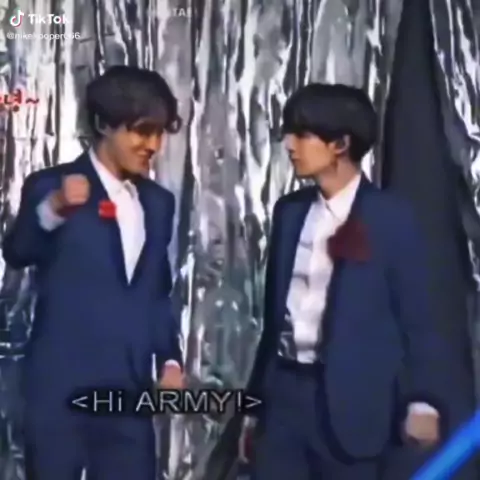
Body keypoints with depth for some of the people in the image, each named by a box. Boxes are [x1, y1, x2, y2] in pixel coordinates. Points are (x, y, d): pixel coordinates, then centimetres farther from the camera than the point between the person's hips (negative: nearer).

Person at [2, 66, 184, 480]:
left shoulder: (158, 202, 13)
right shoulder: (50, 186, -3)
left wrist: (170, 358, 8)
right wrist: (53, 209, -37)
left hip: (129, 390, 5)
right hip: (62, 387, -4)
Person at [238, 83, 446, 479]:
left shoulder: (390, 216, -6)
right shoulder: (290, 211, 10)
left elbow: (416, 316, -5)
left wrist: (423, 402, -15)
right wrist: (255, 400, 16)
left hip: (350, 402, -5)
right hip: (285, 393, 5)